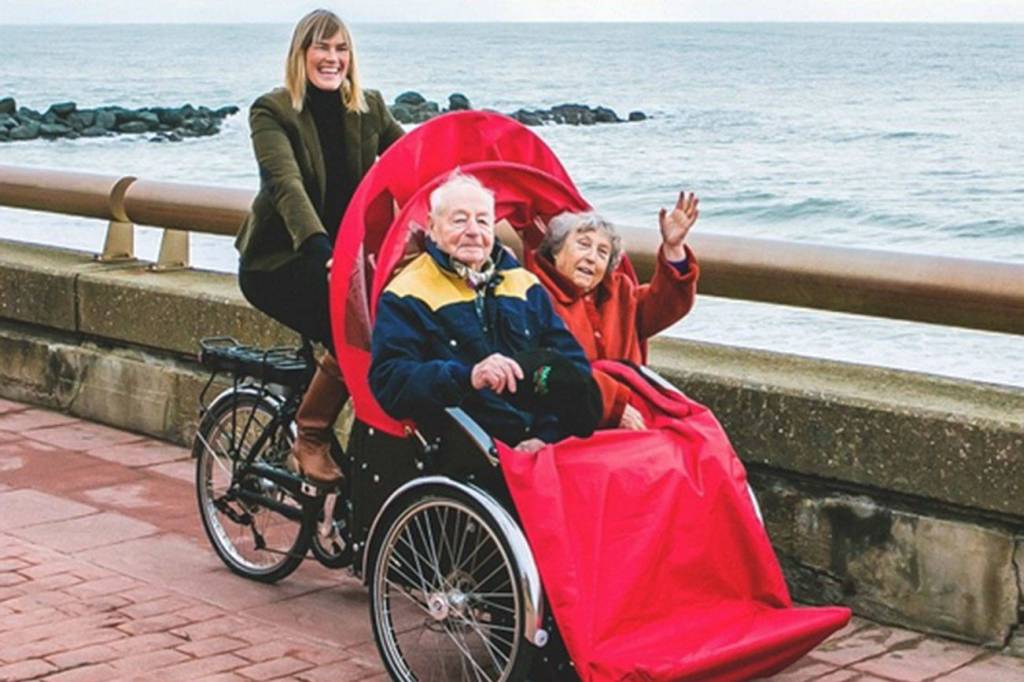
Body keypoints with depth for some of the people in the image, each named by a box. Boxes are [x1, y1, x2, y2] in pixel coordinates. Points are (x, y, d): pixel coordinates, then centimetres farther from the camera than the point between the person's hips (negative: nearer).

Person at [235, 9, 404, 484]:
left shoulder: (369, 108, 4)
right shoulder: (272, 111, -12)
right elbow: (286, 183, -27)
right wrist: (320, 249, -44)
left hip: (344, 255, 6)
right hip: (279, 261, -5)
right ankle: (310, 440, -7)